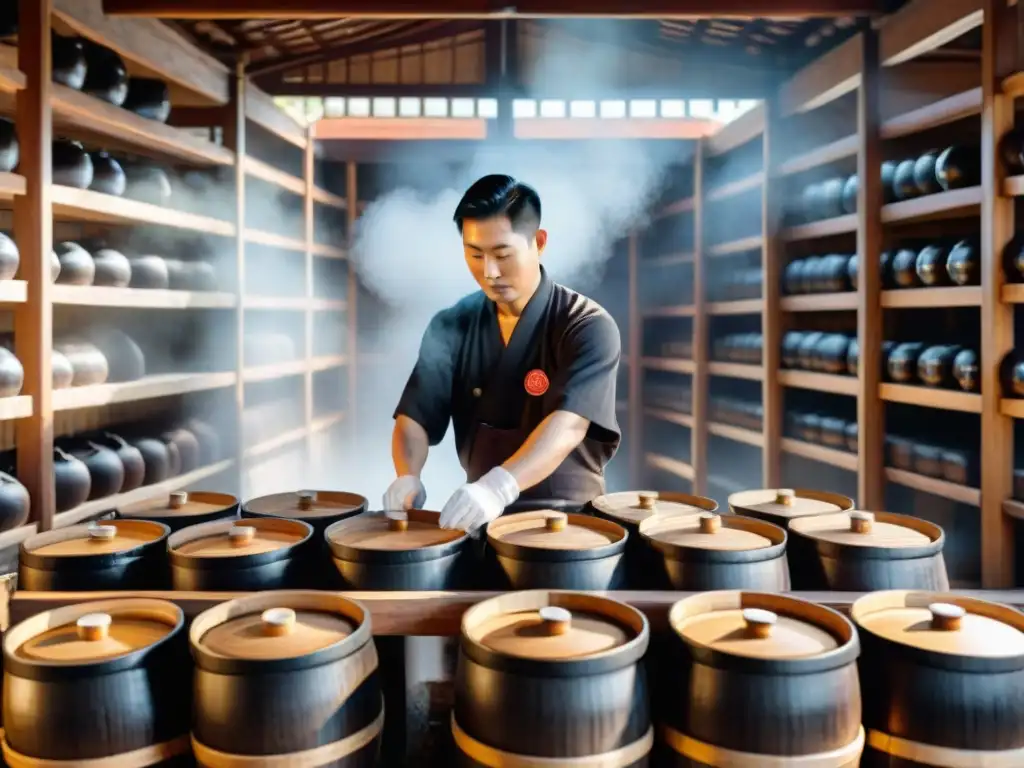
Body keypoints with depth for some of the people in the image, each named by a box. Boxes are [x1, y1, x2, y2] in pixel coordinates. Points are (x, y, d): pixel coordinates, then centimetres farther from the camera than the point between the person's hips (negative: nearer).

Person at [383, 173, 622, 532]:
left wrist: (499, 486, -41)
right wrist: (407, 477, -22)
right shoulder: (451, 327, 1)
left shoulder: (588, 327, -13)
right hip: (483, 518, 3)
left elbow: (568, 424, -27)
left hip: (570, 516, -3)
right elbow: (415, 416, -2)